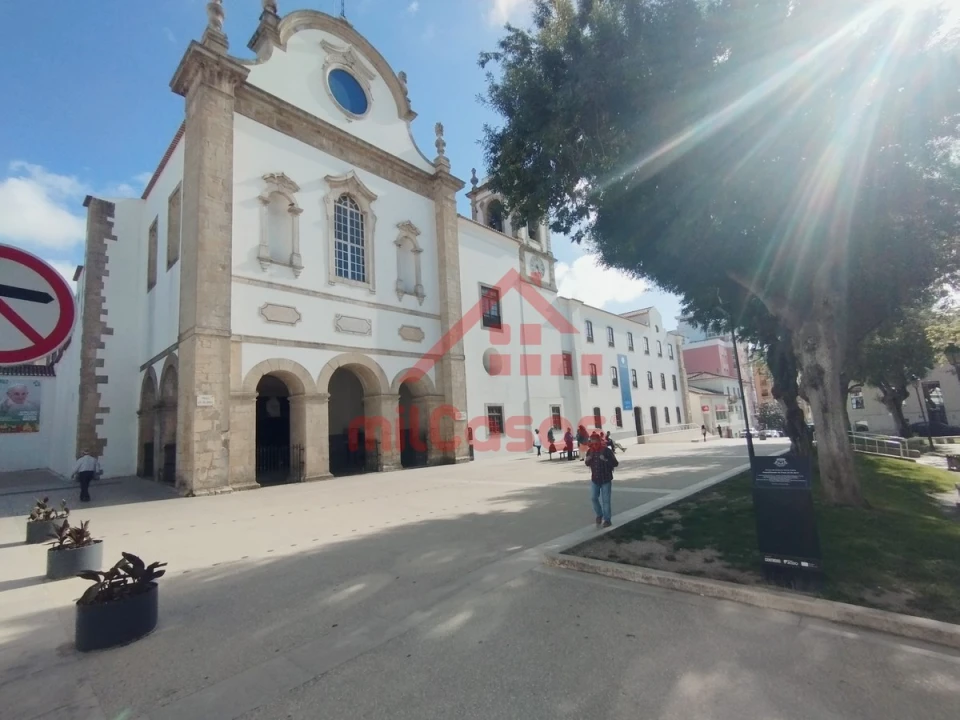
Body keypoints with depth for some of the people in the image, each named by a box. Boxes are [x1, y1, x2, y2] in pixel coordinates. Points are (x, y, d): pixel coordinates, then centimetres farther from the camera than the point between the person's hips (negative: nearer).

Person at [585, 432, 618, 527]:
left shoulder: (607, 450, -13)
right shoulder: (590, 451, 1)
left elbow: (615, 463, -12)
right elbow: (588, 464, 14)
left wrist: (606, 460, -28)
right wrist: (587, 460, -10)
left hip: (606, 479, -4)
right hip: (595, 479, 4)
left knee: (605, 500, 2)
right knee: (593, 498, 5)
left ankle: (607, 520, 15)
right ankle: (599, 515, 29)